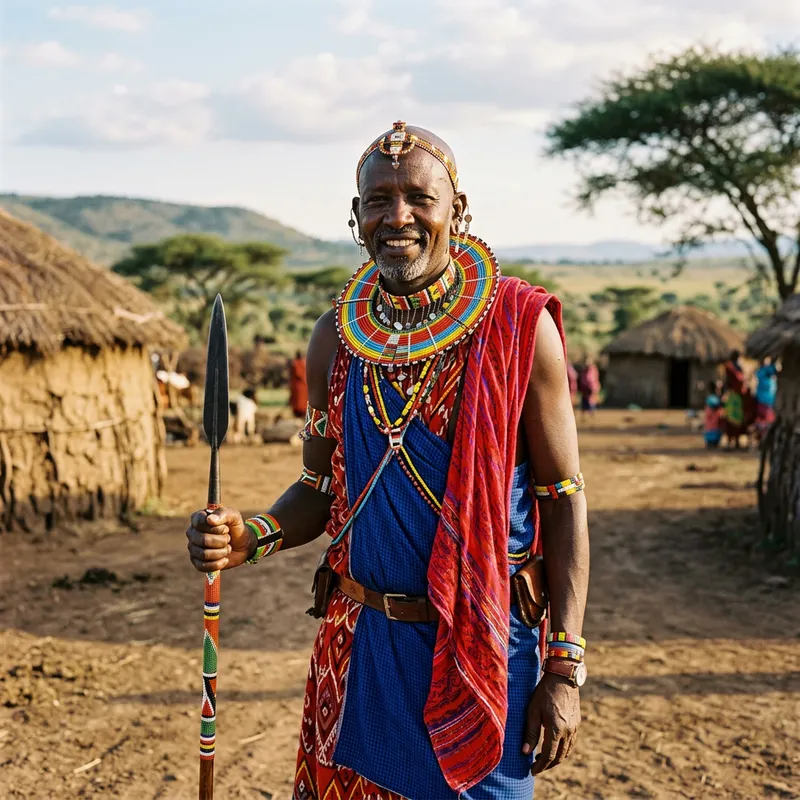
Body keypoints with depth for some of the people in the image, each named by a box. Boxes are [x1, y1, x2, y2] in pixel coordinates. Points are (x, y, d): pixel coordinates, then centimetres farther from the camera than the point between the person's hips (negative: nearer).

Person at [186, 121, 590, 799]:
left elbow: (563, 501, -8)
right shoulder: (336, 338, 2)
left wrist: (564, 669, -11)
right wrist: (254, 537, -9)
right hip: (360, 641, 4)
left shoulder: (519, 326, -10)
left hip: (484, 643, -3)